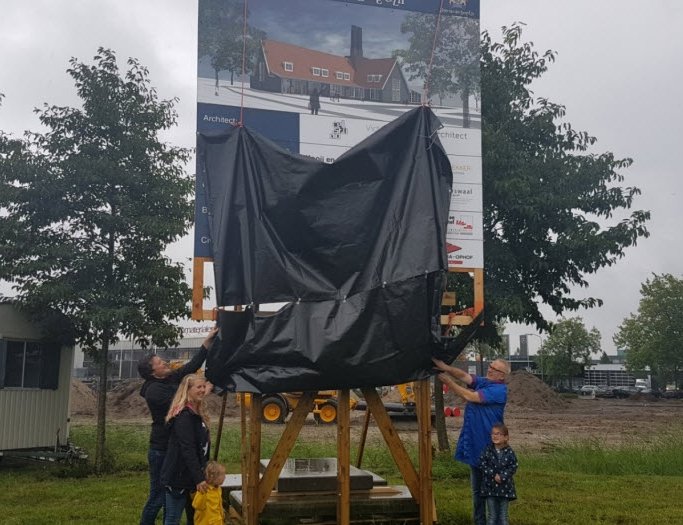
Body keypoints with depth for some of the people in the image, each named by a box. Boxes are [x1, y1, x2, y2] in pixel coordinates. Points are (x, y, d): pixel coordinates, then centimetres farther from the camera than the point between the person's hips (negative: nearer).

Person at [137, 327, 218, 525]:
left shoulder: (170, 379, 6)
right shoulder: (154, 390, -17)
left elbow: (192, 365, 5)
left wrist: (208, 340, 1)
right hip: (162, 449, -8)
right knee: (158, 496, -2)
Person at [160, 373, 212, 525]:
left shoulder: (197, 414, 12)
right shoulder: (183, 416, -18)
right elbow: (187, 450, -24)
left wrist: (201, 475, 18)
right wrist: (198, 478, -25)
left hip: (190, 476, 10)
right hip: (178, 476, -10)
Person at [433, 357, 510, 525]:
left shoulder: (499, 390, -16)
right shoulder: (482, 382, 8)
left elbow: (470, 397, -19)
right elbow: (464, 376, -4)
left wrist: (448, 381, -13)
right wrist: (446, 367, -23)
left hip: (489, 447, -8)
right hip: (475, 445, 8)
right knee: (477, 489, 16)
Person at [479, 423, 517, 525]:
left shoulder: (509, 452, -5)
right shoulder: (487, 450, -5)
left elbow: (513, 467, -6)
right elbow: (482, 464, -7)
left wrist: (502, 477, -17)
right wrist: (494, 475, -16)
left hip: (504, 487, 0)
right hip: (490, 487, 0)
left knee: (503, 516, 10)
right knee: (492, 515, 8)